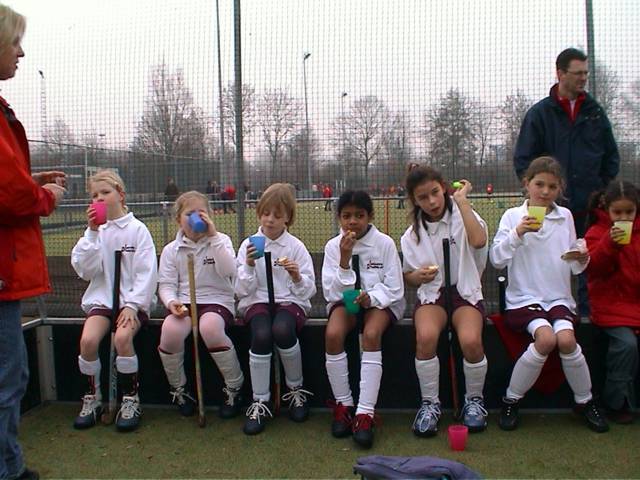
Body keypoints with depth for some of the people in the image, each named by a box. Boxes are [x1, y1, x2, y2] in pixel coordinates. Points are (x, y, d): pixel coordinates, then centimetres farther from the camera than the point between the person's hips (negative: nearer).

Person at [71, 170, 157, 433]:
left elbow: (147, 272, -5)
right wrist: (92, 232, -8)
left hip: (132, 299, -3)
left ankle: (130, 399, -11)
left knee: (122, 337, -31)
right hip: (102, 298, 3)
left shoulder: (137, 229, -1)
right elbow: (85, 270, -2)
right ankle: (92, 398, -1)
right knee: (88, 339, -24)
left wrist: (132, 305, -14)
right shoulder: (95, 230, 8)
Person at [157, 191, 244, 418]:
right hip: (184, 303, 2)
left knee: (209, 327, -37)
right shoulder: (171, 250, 10)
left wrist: (214, 236, -15)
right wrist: (171, 301, -15)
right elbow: (166, 284, 7)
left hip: (217, 300, -2)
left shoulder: (220, 241, 6)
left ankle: (234, 387, -14)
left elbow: (229, 272, -12)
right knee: (170, 330, -31)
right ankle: (179, 389, -3)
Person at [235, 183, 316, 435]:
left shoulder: (296, 246, 1)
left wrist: (297, 277, -21)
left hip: (289, 301, -1)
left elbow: (308, 291, 0)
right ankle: (260, 402, -16)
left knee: (282, 330, -34)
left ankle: (296, 390, -8)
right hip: (257, 302, 1)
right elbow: (242, 290, 0)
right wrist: (249, 265, -16)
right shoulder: (248, 245, 3)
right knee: (261, 335, -33)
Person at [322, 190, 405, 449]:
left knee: (371, 334, -34)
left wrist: (371, 298, -25)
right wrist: (344, 260, -22)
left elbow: (394, 289, -7)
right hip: (344, 301, 2)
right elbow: (331, 292, -10)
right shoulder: (333, 246, -4)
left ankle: (365, 412, -31)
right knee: (333, 334, -30)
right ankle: (343, 404, -12)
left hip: (380, 301, -1)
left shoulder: (385, 243, -9)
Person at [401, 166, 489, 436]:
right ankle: (430, 403, -10)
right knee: (426, 336, -32)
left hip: (465, 292, -2)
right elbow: (408, 276, 18)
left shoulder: (461, 215, 0)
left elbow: (479, 241, -23)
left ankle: (474, 400, -2)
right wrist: (418, 276, -7)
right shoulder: (412, 234, 9)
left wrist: (461, 200, -16)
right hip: (431, 294, 2)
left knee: (471, 340, -31)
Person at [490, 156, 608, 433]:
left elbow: (574, 267, 15)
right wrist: (517, 233, -19)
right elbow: (496, 260, -8)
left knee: (566, 339, -26)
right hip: (524, 297, -2)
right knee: (546, 338, -29)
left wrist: (581, 260, -7)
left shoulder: (565, 216, 10)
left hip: (559, 297, 2)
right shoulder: (513, 216, 2)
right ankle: (510, 400, -9)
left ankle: (585, 401, 1)